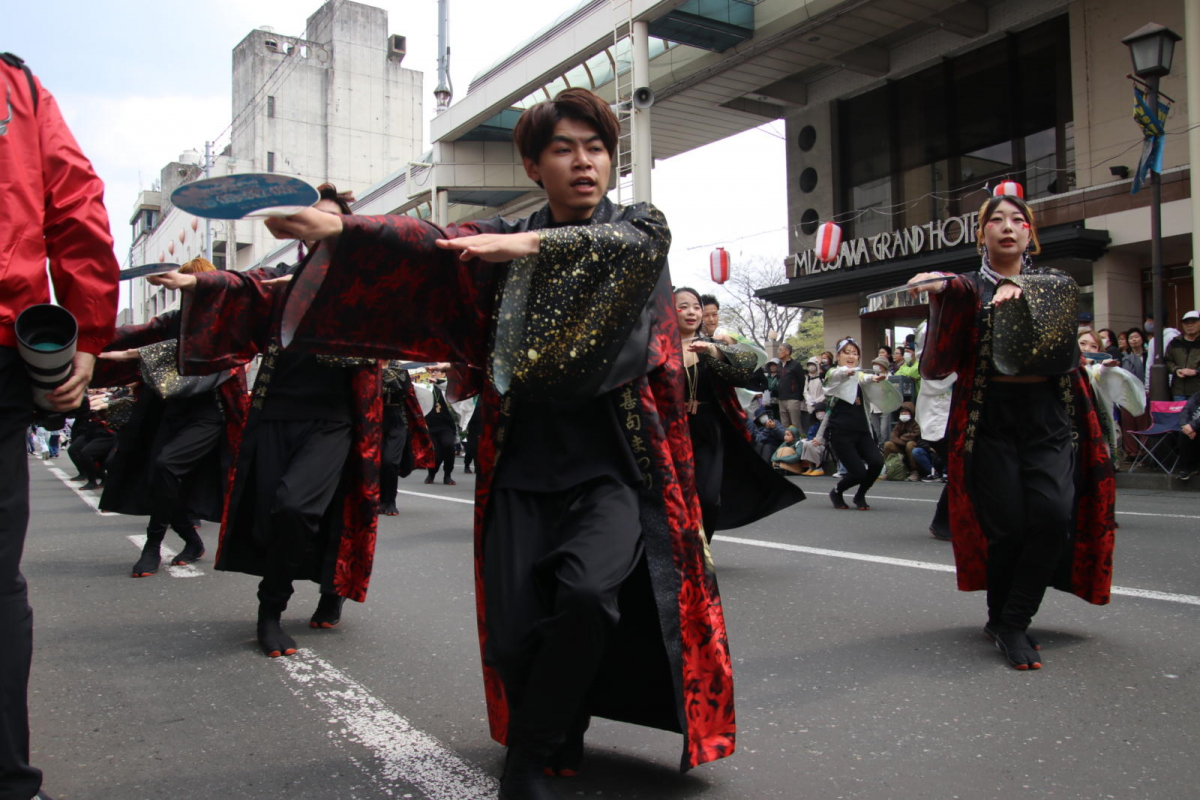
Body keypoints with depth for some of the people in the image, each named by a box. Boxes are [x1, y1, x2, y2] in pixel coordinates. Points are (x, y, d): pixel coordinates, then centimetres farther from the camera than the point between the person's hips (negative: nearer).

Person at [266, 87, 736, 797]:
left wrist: (533, 245, -30)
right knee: (513, 637, -5)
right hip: (523, 465, 2)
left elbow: (633, 244, -17)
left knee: (587, 590, -25)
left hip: (613, 464, -1)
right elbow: (430, 246, -6)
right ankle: (559, 740, 28)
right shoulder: (503, 239, 12)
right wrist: (338, 230, -24)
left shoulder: (640, 226, 8)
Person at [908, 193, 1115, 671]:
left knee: (1054, 514, -14)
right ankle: (1003, 621, 15)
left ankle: (1010, 624, -1)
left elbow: (1061, 291, -12)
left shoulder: (1054, 284, 15)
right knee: (1007, 525, -7)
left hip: (1049, 416, 2)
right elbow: (938, 365, -7)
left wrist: (1019, 289, -31)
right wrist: (938, 296, -21)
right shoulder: (967, 289, 7)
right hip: (991, 418, -2)